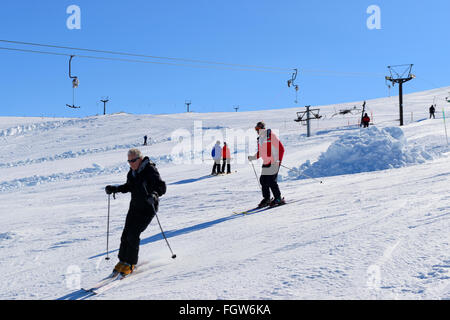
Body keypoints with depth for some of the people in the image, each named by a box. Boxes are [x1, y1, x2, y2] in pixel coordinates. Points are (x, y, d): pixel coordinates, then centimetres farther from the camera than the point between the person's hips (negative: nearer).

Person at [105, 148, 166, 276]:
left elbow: (162, 187, -24)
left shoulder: (150, 170, -17)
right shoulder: (132, 171, 6)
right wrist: (115, 189, 12)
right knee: (126, 234, 2)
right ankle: (122, 261, 18)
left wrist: (154, 195, -42)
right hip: (135, 207, 7)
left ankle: (130, 263, 4)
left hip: (148, 208, -7)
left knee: (133, 235, -11)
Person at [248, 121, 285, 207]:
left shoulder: (271, 136, -11)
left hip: (273, 162, -7)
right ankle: (266, 199, 16)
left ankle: (278, 199, 1)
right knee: (263, 180, 3)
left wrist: (278, 160, -21)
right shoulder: (259, 139, 13)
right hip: (265, 163, 8)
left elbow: (281, 148, -13)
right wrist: (253, 157, 7)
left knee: (271, 181, -11)